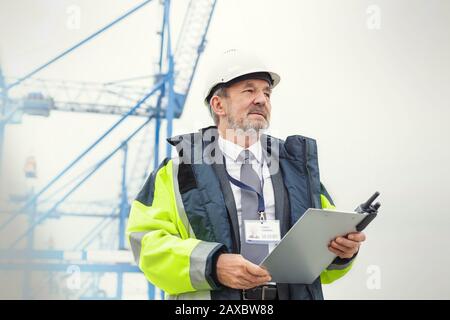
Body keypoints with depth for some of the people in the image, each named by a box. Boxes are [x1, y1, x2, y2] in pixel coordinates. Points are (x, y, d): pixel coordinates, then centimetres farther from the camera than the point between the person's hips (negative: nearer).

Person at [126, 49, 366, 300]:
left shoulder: (297, 165, 20)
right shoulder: (180, 169, 9)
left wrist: (341, 250, -3)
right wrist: (212, 266, -13)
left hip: (292, 292, 3)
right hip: (211, 293, -3)